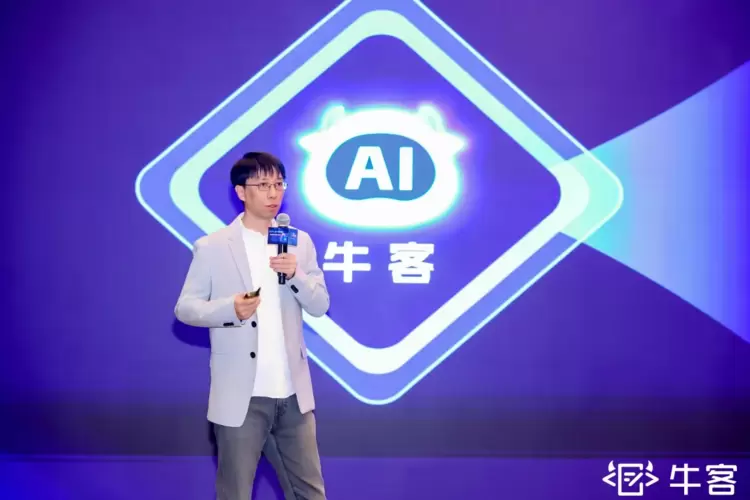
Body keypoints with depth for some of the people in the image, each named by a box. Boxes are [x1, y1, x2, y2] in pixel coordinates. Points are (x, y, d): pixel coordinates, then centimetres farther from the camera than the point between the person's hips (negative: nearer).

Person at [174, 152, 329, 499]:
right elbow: (184, 308, -3)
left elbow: (320, 306, 7)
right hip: (240, 394, -3)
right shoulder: (211, 247, -3)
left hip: (292, 392, 3)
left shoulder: (299, 242, 8)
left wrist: (296, 275, -13)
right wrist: (230, 308, -21)